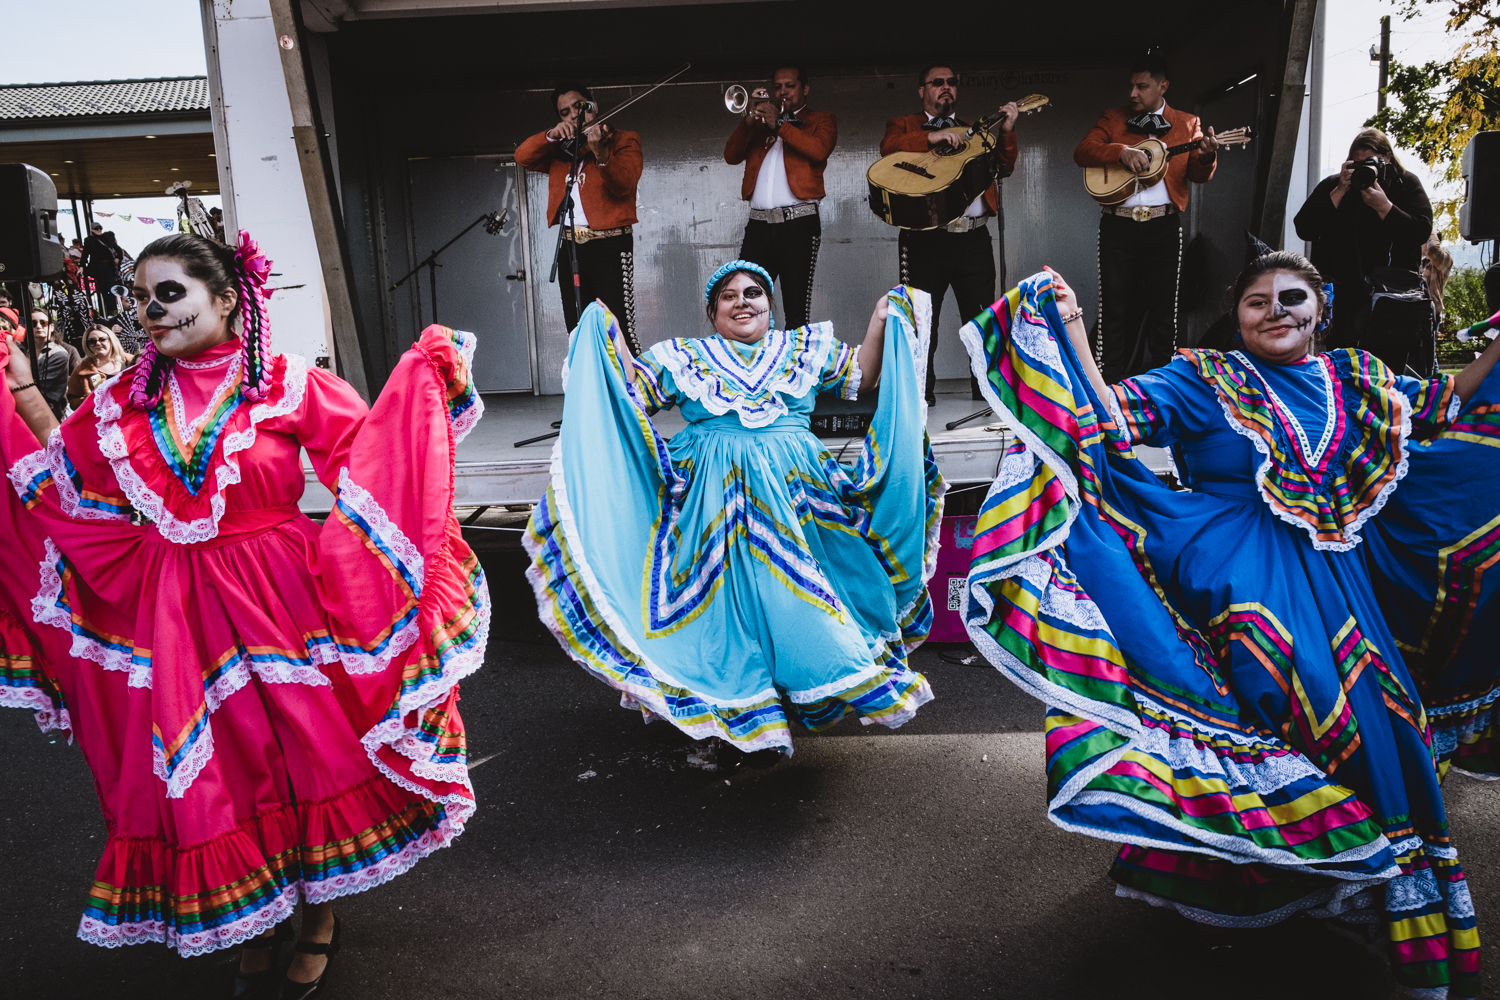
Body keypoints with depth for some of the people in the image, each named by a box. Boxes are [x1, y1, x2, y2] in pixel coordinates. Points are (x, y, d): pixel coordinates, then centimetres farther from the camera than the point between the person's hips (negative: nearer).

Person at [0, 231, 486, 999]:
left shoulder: (289, 385, -7)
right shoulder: (125, 401, 5)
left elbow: (371, 453, -7)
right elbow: (67, 483, 11)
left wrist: (420, 377, -16)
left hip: (278, 602, -3)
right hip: (179, 620, 3)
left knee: (303, 752, 7)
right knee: (211, 770, 12)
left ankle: (318, 912, 30)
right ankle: (255, 917, 34)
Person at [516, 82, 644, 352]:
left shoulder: (624, 141, 4)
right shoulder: (559, 149, 19)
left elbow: (624, 185, -14)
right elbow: (522, 156, 5)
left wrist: (600, 153, -31)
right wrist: (551, 135, -10)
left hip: (610, 245, -6)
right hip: (570, 246, 6)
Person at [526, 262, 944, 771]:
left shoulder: (805, 347, 17)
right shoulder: (684, 356, 15)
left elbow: (863, 375, 17)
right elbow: (634, 392, 13)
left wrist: (882, 319, 6)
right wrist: (609, 333, 6)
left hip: (793, 491, 1)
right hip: (712, 497, -1)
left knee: (790, 591, -6)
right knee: (718, 599, -7)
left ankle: (766, 721, 8)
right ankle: (721, 722, 3)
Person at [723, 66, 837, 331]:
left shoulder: (821, 120, 15)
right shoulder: (760, 122, 24)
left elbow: (819, 150, -7)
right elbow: (731, 156, 11)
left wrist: (780, 124, -10)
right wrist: (748, 122, -3)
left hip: (799, 223, -3)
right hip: (759, 225, 3)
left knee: (796, 311, -5)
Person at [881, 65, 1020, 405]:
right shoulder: (904, 124, 12)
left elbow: (1003, 169, 10)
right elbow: (888, 146, -12)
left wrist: (1007, 131, -4)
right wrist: (931, 138, -25)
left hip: (974, 238, 3)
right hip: (925, 238, -3)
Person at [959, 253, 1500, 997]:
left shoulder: (1357, 378, 21)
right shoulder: (1200, 379, 6)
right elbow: (1111, 420, -6)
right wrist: (1070, 331, -13)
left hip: (1339, 564, 5)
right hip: (1234, 564, -4)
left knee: (1368, 686, -16)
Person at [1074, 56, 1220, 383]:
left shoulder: (1187, 123, 11)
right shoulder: (1114, 118, 11)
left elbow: (1198, 175, 2)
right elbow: (1082, 152, -2)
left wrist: (1206, 157, -21)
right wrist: (1121, 151, -18)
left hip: (1163, 225, 0)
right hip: (1118, 224, 0)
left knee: (1163, 306, 4)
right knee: (1114, 306, -1)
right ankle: (1110, 382, 4)